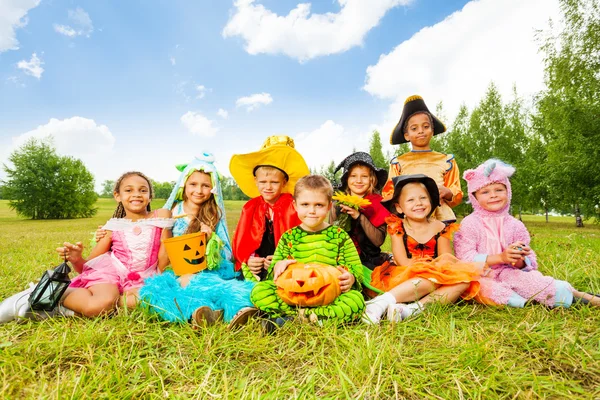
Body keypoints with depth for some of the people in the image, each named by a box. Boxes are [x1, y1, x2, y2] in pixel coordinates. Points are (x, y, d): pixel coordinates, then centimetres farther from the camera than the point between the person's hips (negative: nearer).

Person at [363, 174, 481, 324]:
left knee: (464, 278, -23)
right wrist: (433, 265, -16)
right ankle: (382, 302, -39)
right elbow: (403, 262, -9)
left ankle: (412, 309, -38)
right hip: (407, 277, -4)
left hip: (437, 280, 4)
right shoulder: (398, 227, -1)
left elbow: (447, 261, 2)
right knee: (430, 279, -33)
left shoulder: (440, 228, 8)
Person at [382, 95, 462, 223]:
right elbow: (388, 196, 6)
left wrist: (447, 192, -9)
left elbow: (457, 197, 13)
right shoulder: (398, 163, 9)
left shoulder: (446, 161, 13)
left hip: (441, 218, 1)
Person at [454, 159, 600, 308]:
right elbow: (466, 258, -15)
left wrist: (520, 261, -16)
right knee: (486, 289, -35)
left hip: (506, 273, 4)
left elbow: (529, 262, 10)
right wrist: (501, 257, -23)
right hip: (480, 276, -3)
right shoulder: (470, 223, -6)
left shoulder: (514, 225, 8)